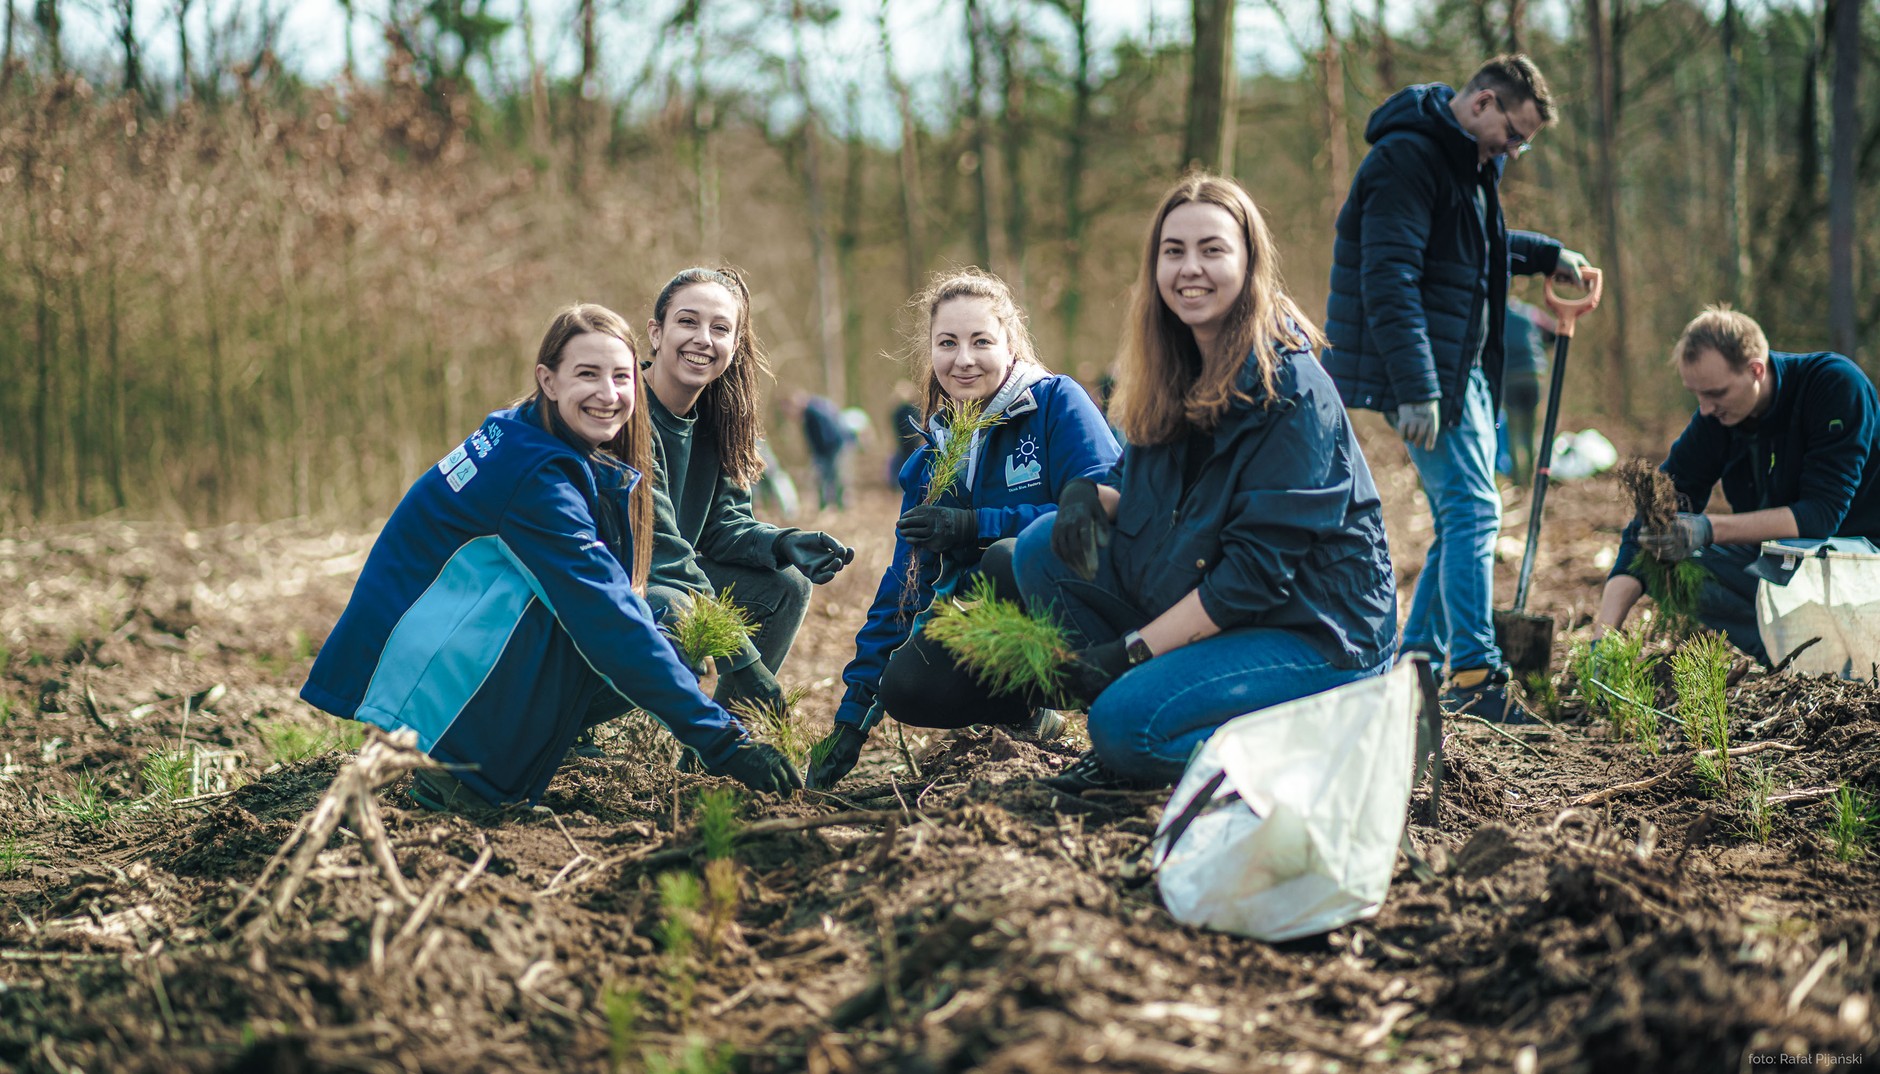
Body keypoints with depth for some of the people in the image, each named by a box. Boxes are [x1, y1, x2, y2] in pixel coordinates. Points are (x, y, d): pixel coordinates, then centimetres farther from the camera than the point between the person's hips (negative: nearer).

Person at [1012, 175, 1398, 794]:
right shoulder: (1172, 377, 4)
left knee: (1128, 724, -26)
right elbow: (1144, 505, 12)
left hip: (1314, 634, -8)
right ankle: (1121, 749, 5)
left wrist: (1133, 650, -21)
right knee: (1043, 549, -3)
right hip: (1206, 607, 8)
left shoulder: (1290, 393, -20)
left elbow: (1258, 570, -23)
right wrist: (1092, 497, -12)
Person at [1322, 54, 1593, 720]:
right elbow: (1389, 280, -25)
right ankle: (1475, 678, -14)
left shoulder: (1468, 161, 16)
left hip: (1463, 372, 10)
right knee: (1472, 510, -13)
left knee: (1463, 517, 11)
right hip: (1429, 373, -10)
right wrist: (1416, 389, -29)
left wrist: (1546, 254, 27)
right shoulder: (1407, 158, -16)